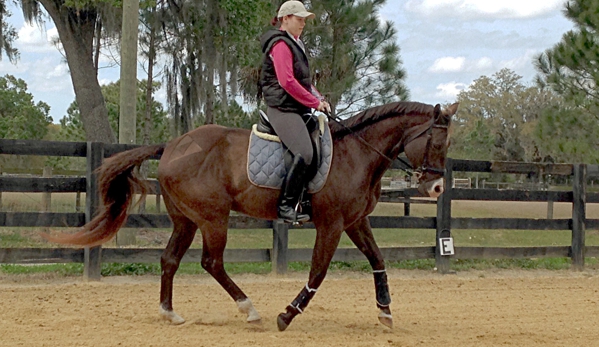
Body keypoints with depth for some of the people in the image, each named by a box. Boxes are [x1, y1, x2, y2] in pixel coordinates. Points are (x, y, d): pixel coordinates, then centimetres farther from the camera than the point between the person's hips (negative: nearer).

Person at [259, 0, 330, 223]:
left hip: (298, 110, 11)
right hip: (283, 109, -11)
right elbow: (287, 82, -21)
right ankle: (286, 206, -21)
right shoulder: (280, 44, -11)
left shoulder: (295, 45, 21)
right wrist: (315, 102, -15)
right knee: (304, 154, -25)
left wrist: (319, 99, 7)